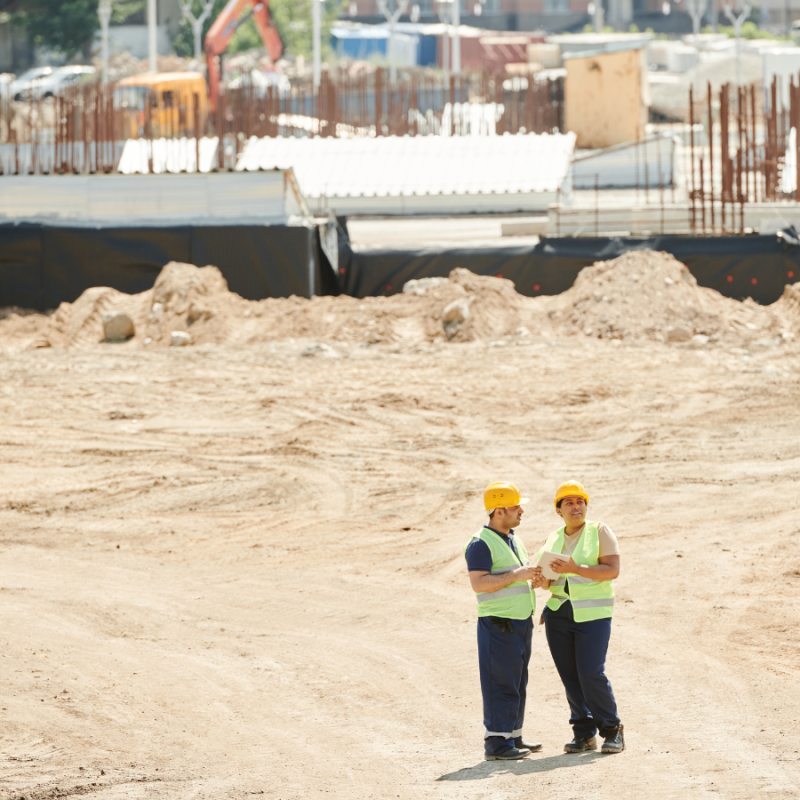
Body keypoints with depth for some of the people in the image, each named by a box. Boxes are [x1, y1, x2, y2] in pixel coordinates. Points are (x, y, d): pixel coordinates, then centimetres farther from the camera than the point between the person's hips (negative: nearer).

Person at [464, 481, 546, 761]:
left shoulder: (514, 540, 16)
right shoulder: (481, 544, -13)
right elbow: (479, 583, -22)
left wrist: (534, 580, 3)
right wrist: (517, 575, -24)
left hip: (521, 621, 9)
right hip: (498, 623, -9)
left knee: (517, 683, 13)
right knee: (500, 683, -8)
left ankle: (513, 737, 20)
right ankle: (496, 743, -6)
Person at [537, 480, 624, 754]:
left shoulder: (600, 531, -1)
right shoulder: (553, 539, 14)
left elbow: (613, 570, -12)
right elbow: (547, 582, 17)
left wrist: (575, 569, -22)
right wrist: (545, 579, -8)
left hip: (592, 614, -5)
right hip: (558, 614, 5)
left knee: (591, 674, -13)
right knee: (569, 676, 1)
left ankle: (612, 730, 1)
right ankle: (584, 734, 8)